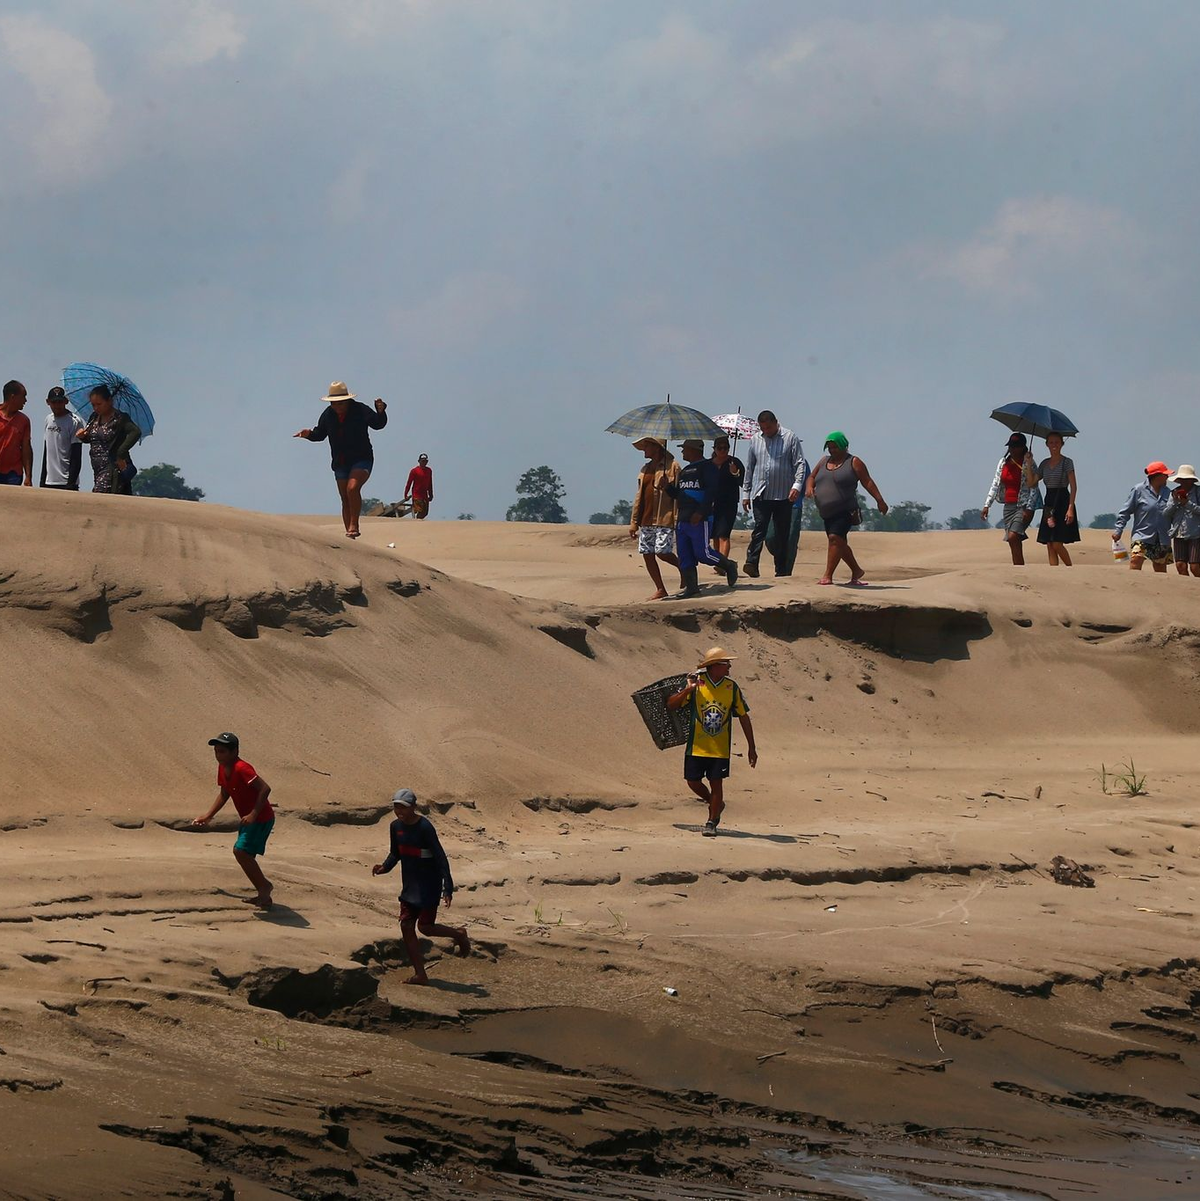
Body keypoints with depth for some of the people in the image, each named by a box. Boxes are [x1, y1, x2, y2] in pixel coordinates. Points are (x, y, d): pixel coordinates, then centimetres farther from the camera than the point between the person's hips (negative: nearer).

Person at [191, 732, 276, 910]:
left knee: (241, 851, -18)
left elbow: (265, 789, -32)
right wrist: (208, 816, 13)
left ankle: (264, 886, -1)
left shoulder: (241, 769, -26)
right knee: (245, 855, 11)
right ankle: (263, 894, 23)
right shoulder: (222, 768, 3)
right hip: (247, 819, 10)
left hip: (261, 818, -10)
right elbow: (224, 794, 18)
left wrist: (253, 814, -34)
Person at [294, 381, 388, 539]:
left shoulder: (360, 410, -9)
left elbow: (378, 424, -15)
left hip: (362, 459, -5)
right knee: (345, 500, 5)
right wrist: (309, 434, -7)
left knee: (352, 488, -28)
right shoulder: (328, 415, 4)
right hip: (340, 463, 5)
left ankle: (354, 525, -20)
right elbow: (320, 434, 14)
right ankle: (350, 532, 12)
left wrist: (381, 412, -35)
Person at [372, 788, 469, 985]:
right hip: (410, 885, 7)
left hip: (429, 885, -7)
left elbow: (440, 857, -21)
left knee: (425, 927, -6)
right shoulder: (396, 827, 2)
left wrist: (448, 888, -25)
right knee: (406, 926, 2)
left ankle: (458, 934, 24)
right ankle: (420, 974, 9)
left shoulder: (424, 827, -20)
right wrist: (384, 867, -4)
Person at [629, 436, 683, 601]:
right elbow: (639, 496, 19)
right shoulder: (645, 469, 17)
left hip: (664, 519, -7)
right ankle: (660, 590, 10)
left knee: (662, 552, -14)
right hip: (646, 520, 7)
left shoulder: (671, 466, -5)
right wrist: (634, 522, 15)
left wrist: (678, 520, -15)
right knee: (647, 556, 2)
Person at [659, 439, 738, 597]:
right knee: (685, 556, 4)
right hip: (683, 519, 9)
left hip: (700, 519, -9)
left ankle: (729, 566, 11)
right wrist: (667, 486, 3)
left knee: (702, 553, -11)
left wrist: (700, 512, -22)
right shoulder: (685, 471, 22)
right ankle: (691, 587, 8)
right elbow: (678, 494, 24)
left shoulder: (707, 466, -5)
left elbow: (712, 491, -15)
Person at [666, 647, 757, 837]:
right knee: (693, 782, 6)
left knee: (716, 783, 0)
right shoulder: (696, 683, -6)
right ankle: (715, 804, 33)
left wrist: (751, 747, 5)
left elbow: (744, 717, 5)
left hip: (720, 748, 0)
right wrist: (687, 690, -25)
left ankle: (712, 822, 14)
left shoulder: (732, 688, -2)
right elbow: (671, 705, -8)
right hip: (696, 746, 0)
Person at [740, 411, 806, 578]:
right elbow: (749, 468, 16)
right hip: (760, 494, 1)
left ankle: (782, 569, 10)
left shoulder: (790, 438, 2)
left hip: (783, 495, -1)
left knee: (782, 533, 4)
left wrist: (797, 485, -15)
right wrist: (746, 493, 14)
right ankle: (751, 564, -23)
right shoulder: (755, 440, 11)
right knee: (759, 528, -13)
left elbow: (800, 463, -1)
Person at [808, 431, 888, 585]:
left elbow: (867, 482, -5)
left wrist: (879, 500, -11)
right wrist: (810, 487, -1)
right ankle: (856, 571, 29)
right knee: (840, 544, 13)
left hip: (845, 511, -8)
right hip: (828, 513, 8)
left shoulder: (853, 462, -2)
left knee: (835, 538, -21)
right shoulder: (824, 462, 15)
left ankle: (828, 576, -25)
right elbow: (812, 477, 23)